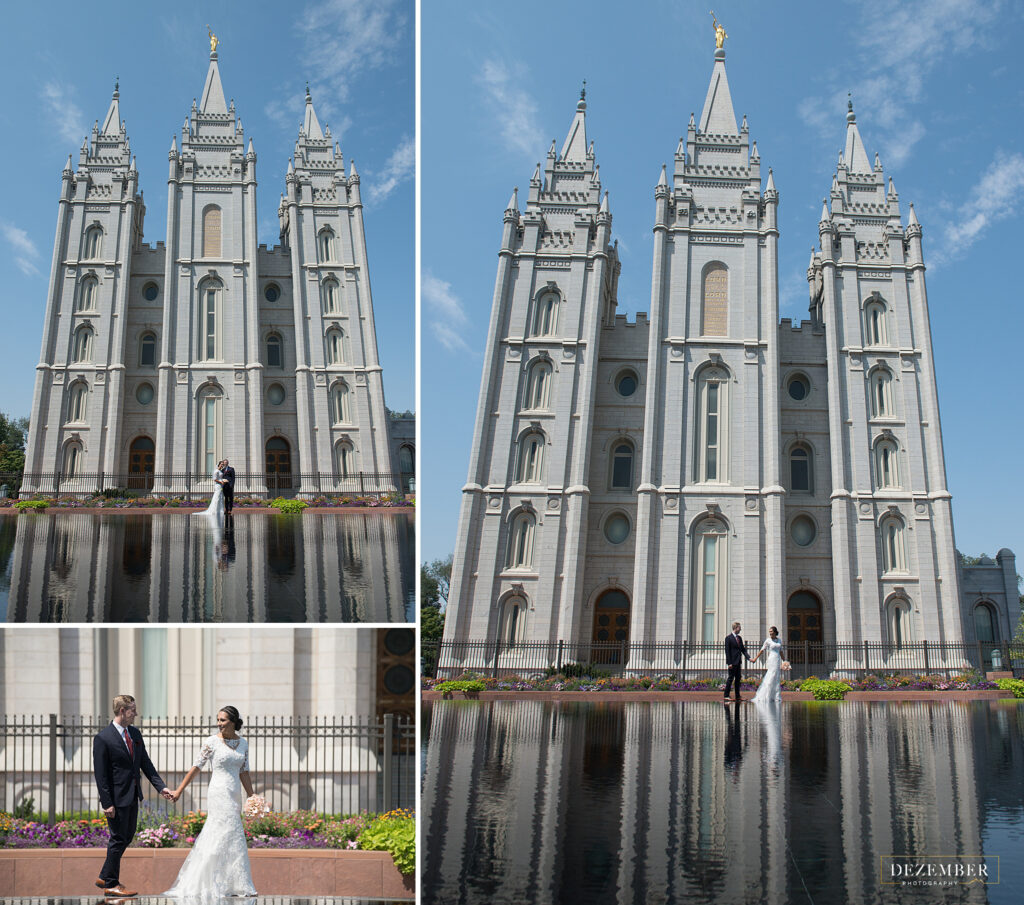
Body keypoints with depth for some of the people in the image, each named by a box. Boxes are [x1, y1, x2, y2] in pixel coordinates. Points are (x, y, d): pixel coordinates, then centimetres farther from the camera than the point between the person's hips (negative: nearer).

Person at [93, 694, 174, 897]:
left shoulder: (135, 733, 8)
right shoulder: (103, 738, -14)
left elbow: (145, 763, 11)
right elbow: (100, 774, -15)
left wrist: (161, 787, 1)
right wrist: (107, 803, -18)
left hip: (133, 796, 8)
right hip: (117, 797, -8)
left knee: (127, 836, 15)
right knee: (118, 839, 1)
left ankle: (104, 877, 30)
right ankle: (111, 885, 15)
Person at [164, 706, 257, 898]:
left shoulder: (243, 743, 10)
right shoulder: (212, 742, -5)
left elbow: (244, 773, 13)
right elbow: (196, 767, -3)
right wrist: (179, 791, -4)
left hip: (234, 795, 6)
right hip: (219, 793, -6)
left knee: (213, 837, 10)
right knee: (232, 836, -9)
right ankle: (239, 885, -4)